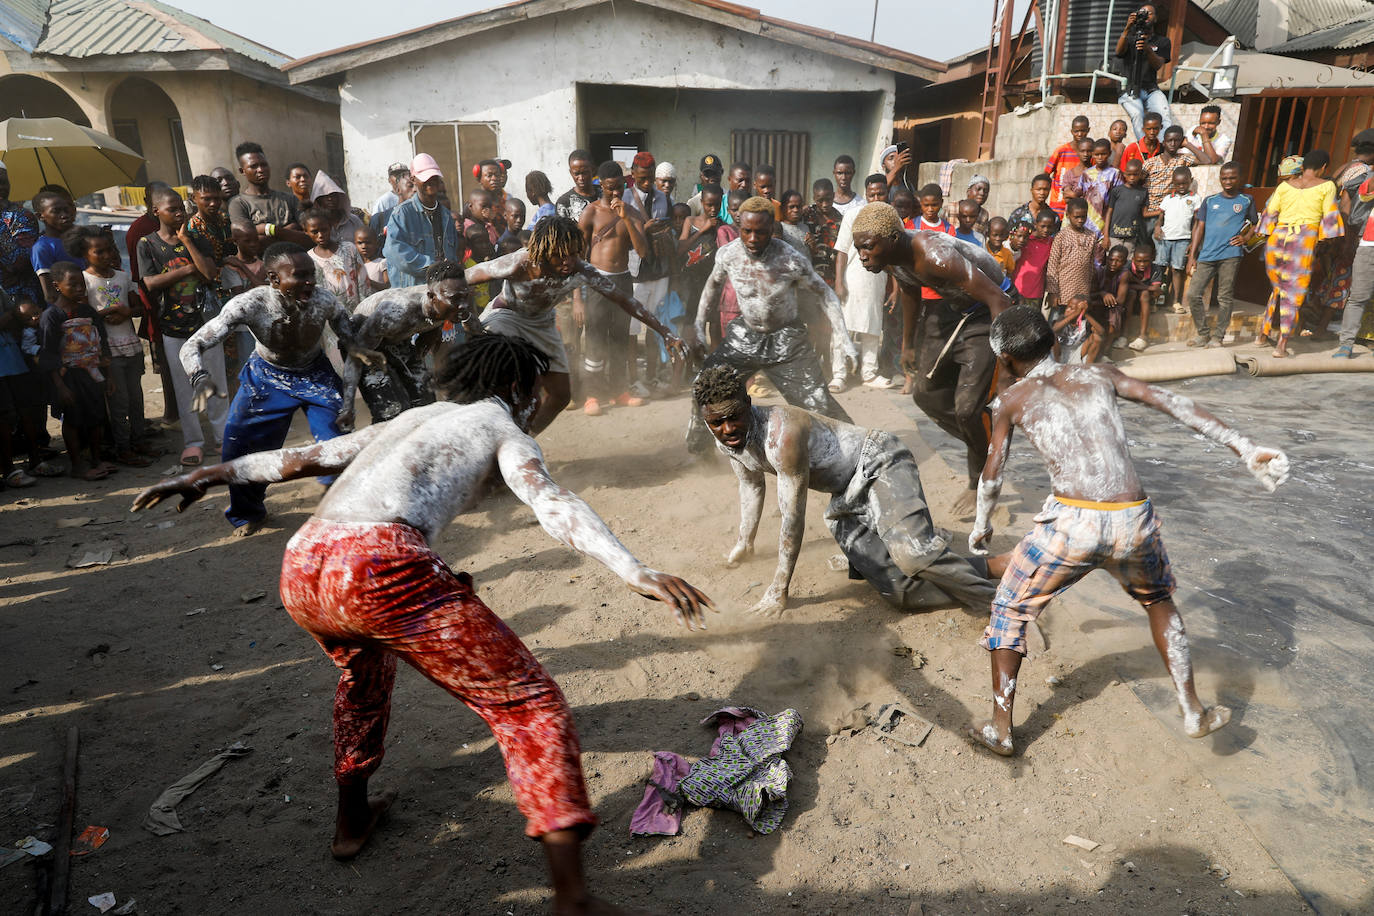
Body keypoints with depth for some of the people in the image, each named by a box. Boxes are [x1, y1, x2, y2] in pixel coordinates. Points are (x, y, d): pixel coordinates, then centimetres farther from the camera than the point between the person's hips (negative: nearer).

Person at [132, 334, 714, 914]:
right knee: (528, 703, 1)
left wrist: (211, 475, 45)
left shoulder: (414, 418, 34)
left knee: (365, 662, 39)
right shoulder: (501, 428, 17)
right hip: (383, 568, -7)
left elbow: (304, 457, 35)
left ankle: (352, 820, 47)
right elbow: (552, 504, -3)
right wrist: (637, 574, -12)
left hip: (300, 571, 8)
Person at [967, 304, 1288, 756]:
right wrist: (1247, 449, 8)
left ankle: (999, 728, 22)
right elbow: (1173, 403, 10)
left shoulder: (1011, 400, 13)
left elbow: (991, 476, 19)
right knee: (1158, 600, 34)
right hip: (1134, 522, 3)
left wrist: (981, 527, 35)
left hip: (1071, 523, -3)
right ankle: (1194, 712, 36)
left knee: (1009, 610, 20)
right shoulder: (1099, 375, 19)